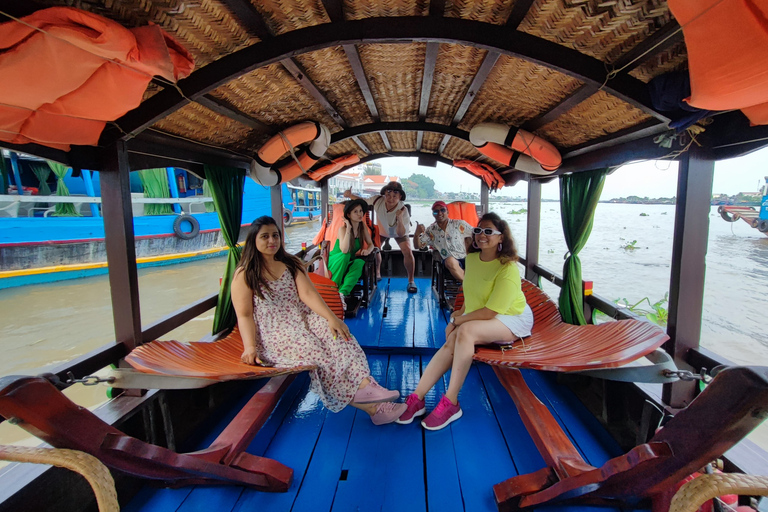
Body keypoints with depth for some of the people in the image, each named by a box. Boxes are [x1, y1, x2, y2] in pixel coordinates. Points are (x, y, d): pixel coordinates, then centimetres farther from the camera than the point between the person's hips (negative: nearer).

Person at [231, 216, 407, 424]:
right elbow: (244, 315, -6)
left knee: (337, 335, -26)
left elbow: (308, 293, -3)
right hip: (272, 333, -4)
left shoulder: (291, 264, 12)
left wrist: (331, 318, -20)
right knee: (313, 350, -29)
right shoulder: (244, 275, 1)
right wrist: (250, 347, -23)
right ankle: (370, 406, -31)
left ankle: (364, 384, -44)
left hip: (302, 319, 5)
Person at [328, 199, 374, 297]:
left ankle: (342, 292, -39)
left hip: (348, 264, 4)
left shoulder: (362, 226, -1)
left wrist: (368, 250, -20)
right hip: (335, 261, -4)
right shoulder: (343, 228, -18)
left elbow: (370, 244, 5)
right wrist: (348, 228, -33)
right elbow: (344, 250, -33)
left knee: (360, 262, -31)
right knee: (345, 255, -37)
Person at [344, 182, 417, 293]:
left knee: (407, 252, -19)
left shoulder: (403, 210, -38)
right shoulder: (378, 200, -32)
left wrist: (400, 219, -56)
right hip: (381, 230, 3)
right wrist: (350, 195, -26)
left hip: (399, 231, -3)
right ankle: (377, 274, 18)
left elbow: (401, 234, -39)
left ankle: (411, 281, -4)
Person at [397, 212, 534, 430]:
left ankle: (450, 403, -26)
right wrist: (459, 316, -1)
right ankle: (417, 398, -20)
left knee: (465, 331, -33)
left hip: (512, 319, -6)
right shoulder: (471, 257, 1)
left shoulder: (508, 269, -22)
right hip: (479, 319, 7)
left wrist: (458, 319, -14)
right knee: (451, 342, -22)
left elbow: (490, 312, -23)